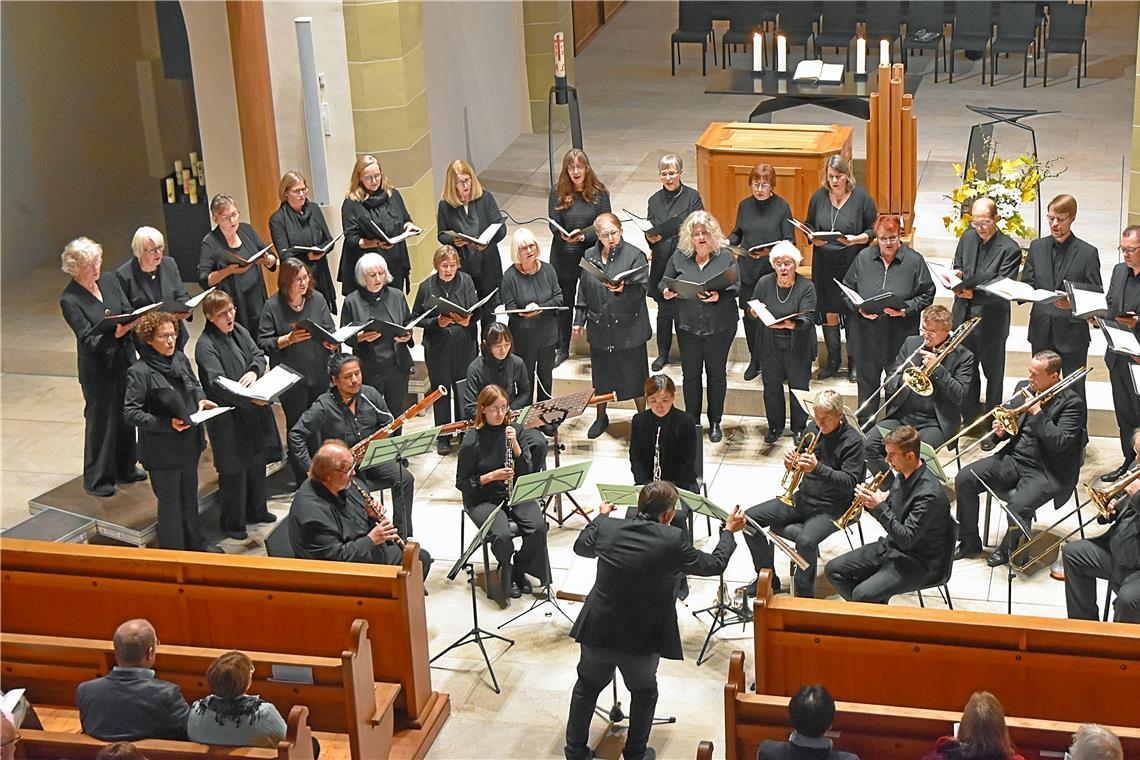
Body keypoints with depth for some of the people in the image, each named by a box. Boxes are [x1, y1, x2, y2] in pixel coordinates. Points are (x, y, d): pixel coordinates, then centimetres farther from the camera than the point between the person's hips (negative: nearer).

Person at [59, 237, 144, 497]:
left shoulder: (109, 280, 0)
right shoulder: (69, 300, -17)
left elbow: (129, 311, 2)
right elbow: (88, 338, -21)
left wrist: (135, 320, -21)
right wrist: (115, 333, -38)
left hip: (124, 359, 6)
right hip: (98, 367, -6)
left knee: (126, 415, 18)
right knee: (100, 419, 6)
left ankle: (125, 467, 36)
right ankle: (97, 479, 21)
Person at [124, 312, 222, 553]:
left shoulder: (180, 358, 0)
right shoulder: (140, 372, -20)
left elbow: (194, 384, 18)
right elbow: (130, 412, -20)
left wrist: (201, 399, -3)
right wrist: (167, 423, -25)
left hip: (189, 442, 7)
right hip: (163, 449, -7)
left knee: (190, 494, 23)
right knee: (170, 501, 8)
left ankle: (194, 542, 42)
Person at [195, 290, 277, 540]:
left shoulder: (240, 331, 4)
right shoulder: (206, 346, -19)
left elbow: (259, 355, 3)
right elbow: (218, 384, -28)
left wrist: (253, 371, -21)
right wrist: (249, 399, -39)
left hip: (254, 412, 7)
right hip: (228, 418, -7)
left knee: (257, 462, 21)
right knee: (233, 470, 3)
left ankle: (256, 510, 40)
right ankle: (232, 522, 19)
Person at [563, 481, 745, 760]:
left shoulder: (607, 528, -9)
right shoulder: (673, 540, -19)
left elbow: (581, 546, 14)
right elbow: (714, 564, -3)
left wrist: (601, 516, 31)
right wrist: (729, 531, 14)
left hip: (597, 632, 3)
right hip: (643, 640, -2)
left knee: (587, 686, 25)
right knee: (644, 692, 25)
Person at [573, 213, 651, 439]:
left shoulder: (635, 255, -9)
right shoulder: (590, 256, 6)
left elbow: (641, 289, -15)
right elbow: (583, 291, 14)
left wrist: (623, 289, -34)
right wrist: (579, 320, 12)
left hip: (629, 328, -4)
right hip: (599, 327, 4)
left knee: (634, 374, 5)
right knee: (600, 375, 15)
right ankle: (601, 417, 33)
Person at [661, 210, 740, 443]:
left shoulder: (726, 256, -4)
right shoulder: (679, 257, 2)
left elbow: (736, 287, -6)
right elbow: (664, 284, 8)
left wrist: (719, 297, -25)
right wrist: (666, 292, -15)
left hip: (719, 327, -2)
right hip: (688, 326, 2)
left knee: (716, 373, 9)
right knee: (690, 374, 9)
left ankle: (715, 422, 23)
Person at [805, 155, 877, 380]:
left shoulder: (861, 197, -5)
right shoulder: (819, 196, 3)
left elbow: (873, 230, -1)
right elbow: (808, 224, 13)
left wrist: (856, 239, -19)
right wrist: (813, 238, -8)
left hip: (853, 264, -3)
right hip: (825, 265, 3)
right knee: (828, 312, 8)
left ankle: (854, 362, 16)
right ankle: (832, 361, 21)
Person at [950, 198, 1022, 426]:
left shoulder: (1010, 249, -17)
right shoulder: (968, 237, 0)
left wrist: (974, 294, -36)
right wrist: (958, 275, -10)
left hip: (991, 322, -5)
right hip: (964, 316, 5)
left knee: (994, 374, 12)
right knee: (967, 373, 16)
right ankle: (970, 420, 30)